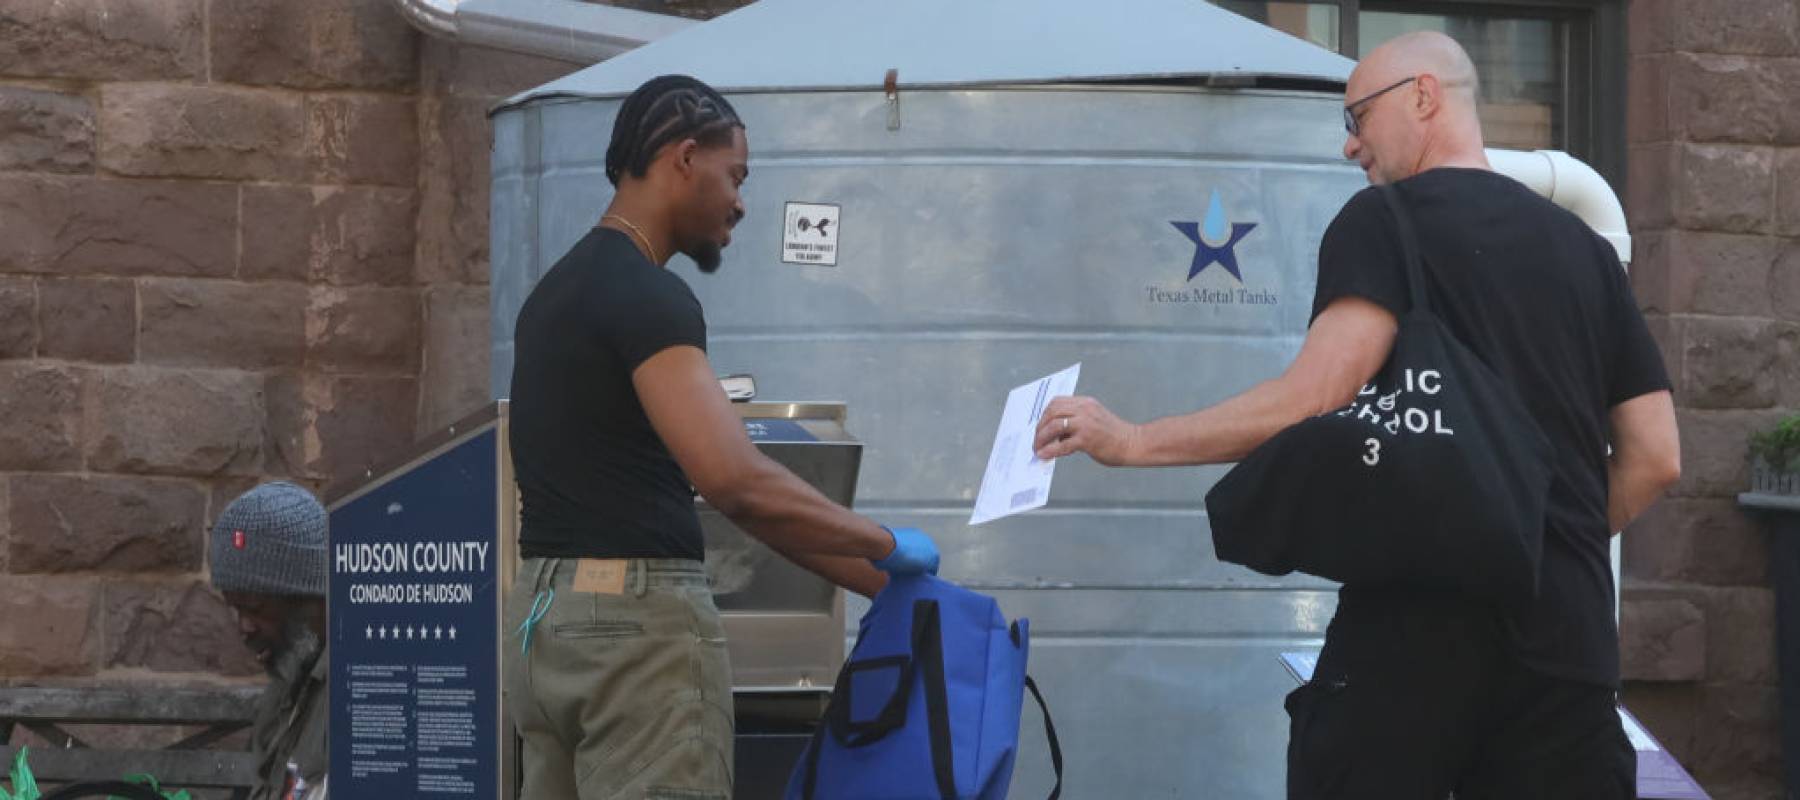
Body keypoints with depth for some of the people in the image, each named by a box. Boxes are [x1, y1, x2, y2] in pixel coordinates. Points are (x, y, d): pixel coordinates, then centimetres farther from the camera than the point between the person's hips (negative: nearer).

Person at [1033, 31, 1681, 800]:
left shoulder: (1384, 220, -2)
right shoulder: (1584, 248, 16)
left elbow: (1316, 401, -15)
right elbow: (1656, 459, 13)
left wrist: (1131, 442, -8)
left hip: (1419, 617, -5)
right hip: (1567, 633, 5)